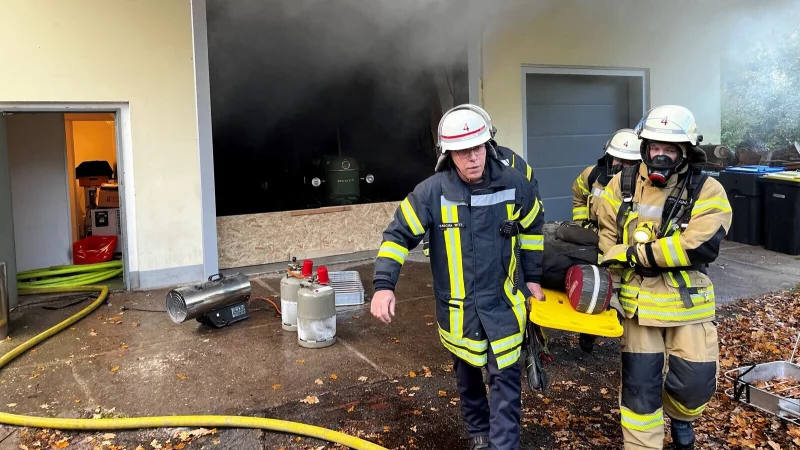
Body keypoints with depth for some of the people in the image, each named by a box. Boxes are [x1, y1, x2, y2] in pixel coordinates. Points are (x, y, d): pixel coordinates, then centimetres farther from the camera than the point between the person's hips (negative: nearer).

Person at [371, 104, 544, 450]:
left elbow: (532, 226, 9)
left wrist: (532, 276, 11)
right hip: (457, 306, 0)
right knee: (467, 376, 19)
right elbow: (399, 235, -11)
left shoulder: (514, 184, -9)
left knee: (505, 378, -1)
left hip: (503, 300, 0)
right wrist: (384, 285, -21)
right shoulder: (432, 192, -15)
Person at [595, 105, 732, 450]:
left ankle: (679, 415, 42)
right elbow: (606, 235, 5)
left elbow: (699, 246, -22)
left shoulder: (707, 191, -9)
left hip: (688, 301, -1)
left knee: (695, 381, 7)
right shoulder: (622, 184, 2)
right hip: (638, 300, 1)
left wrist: (635, 254, -21)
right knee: (640, 385, 6)